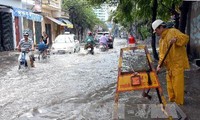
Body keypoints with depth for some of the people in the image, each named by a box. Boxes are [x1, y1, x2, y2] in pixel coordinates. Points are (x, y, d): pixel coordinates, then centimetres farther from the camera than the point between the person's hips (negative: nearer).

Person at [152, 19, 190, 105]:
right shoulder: (161, 40, 17)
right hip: (169, 65, 8)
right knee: (170, 85, 14)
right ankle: (172, 101, 28)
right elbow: (162, 53, 13)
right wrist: (159, 64, 0)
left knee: (177, 84, -4)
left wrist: (176, 39, -33)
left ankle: (179, 103, 6)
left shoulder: (173, 32, -6)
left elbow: (185, 38, -16)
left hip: (178, 63, -8)